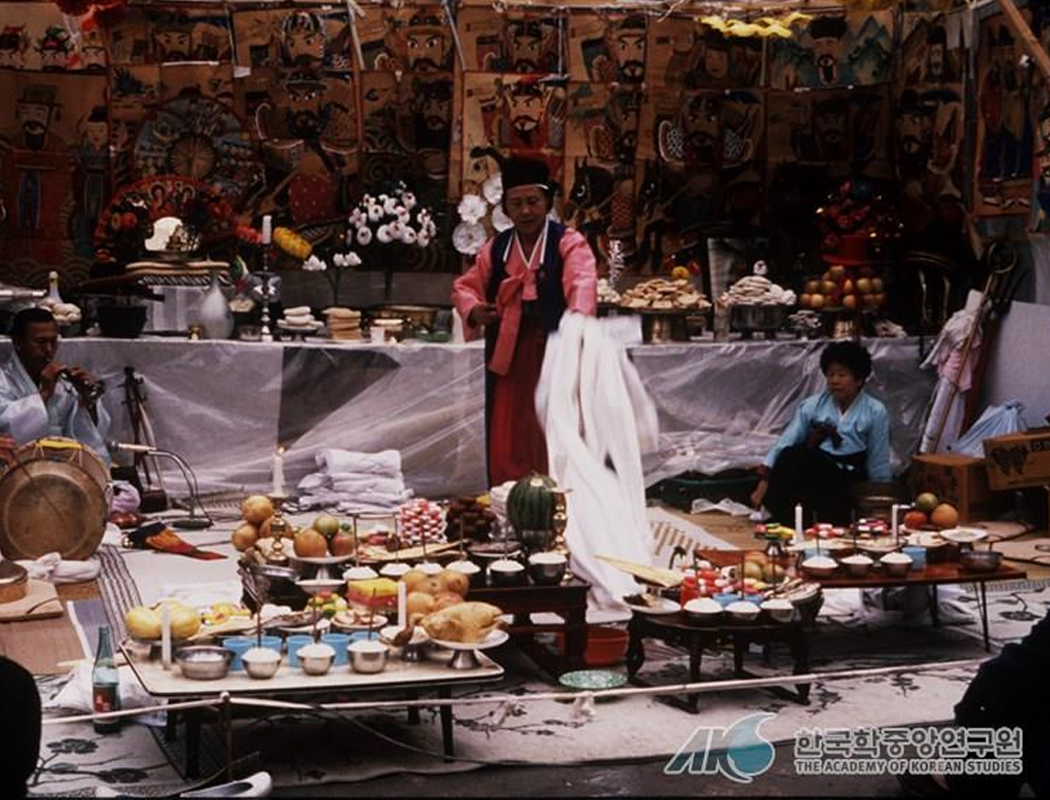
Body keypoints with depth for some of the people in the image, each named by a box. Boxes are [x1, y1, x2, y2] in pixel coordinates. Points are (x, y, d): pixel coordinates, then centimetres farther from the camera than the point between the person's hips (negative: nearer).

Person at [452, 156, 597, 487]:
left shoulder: (568, 243, -4)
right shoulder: (495, 248, 11)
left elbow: (582, 283, -22)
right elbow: (464, 286, 22)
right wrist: (473, 310, -1)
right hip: (507, 359, 4)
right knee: (506, 447, 5)